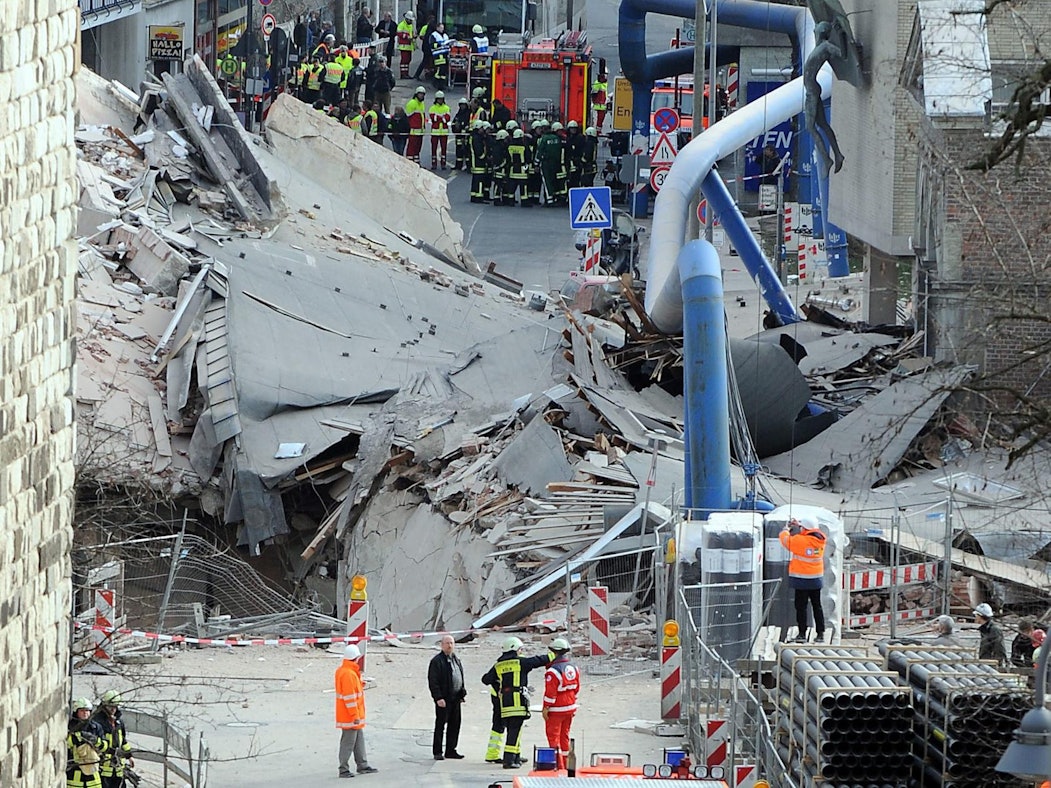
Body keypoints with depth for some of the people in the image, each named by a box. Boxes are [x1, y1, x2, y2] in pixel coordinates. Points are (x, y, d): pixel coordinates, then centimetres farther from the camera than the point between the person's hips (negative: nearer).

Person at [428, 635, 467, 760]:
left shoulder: (456, 660, 16)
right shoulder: (437, 661, -8)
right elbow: (433, 681, -12)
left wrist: (462, 694, 17)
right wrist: (438, 698, -19)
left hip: (455, 699, 7)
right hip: (443, 700, -7)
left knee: (455, 725, 9)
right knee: (440, 725, -3)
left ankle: (450, 750, 17)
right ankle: (437, 752, 1)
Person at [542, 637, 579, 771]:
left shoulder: (553, 671, -21)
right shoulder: (573, 668, 4)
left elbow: (550, 692, -20)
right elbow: (576, 688, 13)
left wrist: (545, 708, -12)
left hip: (556, 710, -8)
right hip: (570, 707, 8)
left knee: (553, 736, -1)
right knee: (564, 736, 17)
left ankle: (559, 766, -5)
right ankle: (565, 764, 22)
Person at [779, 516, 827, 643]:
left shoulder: (800, 541, -19)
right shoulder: (820, 540, -1)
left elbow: (785, 539, -5)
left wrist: (786, 528, 15)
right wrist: (797, 525, 24)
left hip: (802, 581, -6)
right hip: (816, 580, 6)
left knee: (801, 606, 2)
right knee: (817, 606, 13)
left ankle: (802, 634, 4)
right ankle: (821, 634, 14)